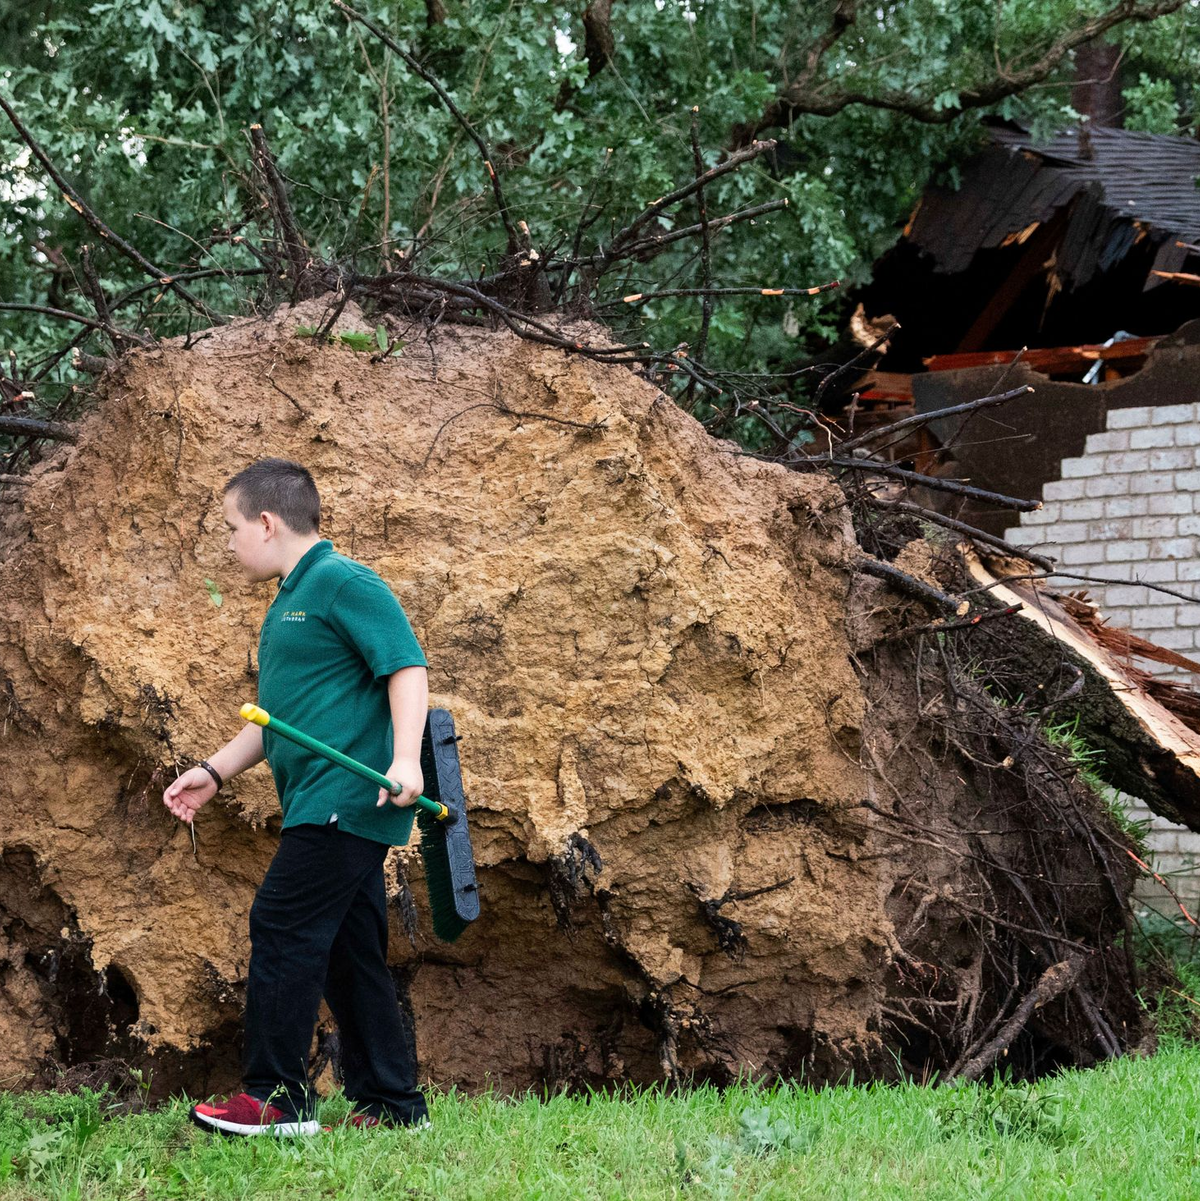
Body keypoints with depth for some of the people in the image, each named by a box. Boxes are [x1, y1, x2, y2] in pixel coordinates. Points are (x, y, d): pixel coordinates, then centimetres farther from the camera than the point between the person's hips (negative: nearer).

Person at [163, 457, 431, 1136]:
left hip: (349, 795, -10)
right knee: (349, 954, 9)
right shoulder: (288, 602, 22)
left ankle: (277, 1098, -11)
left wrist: (405, 757, -28)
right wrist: (216, 773, 23)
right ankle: (393, 1104, 13)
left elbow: (407, 666, -16)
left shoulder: (343, 583, -8)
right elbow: (279, 717, 30)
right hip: (322, 807, 10)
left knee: (282, 927, -12)